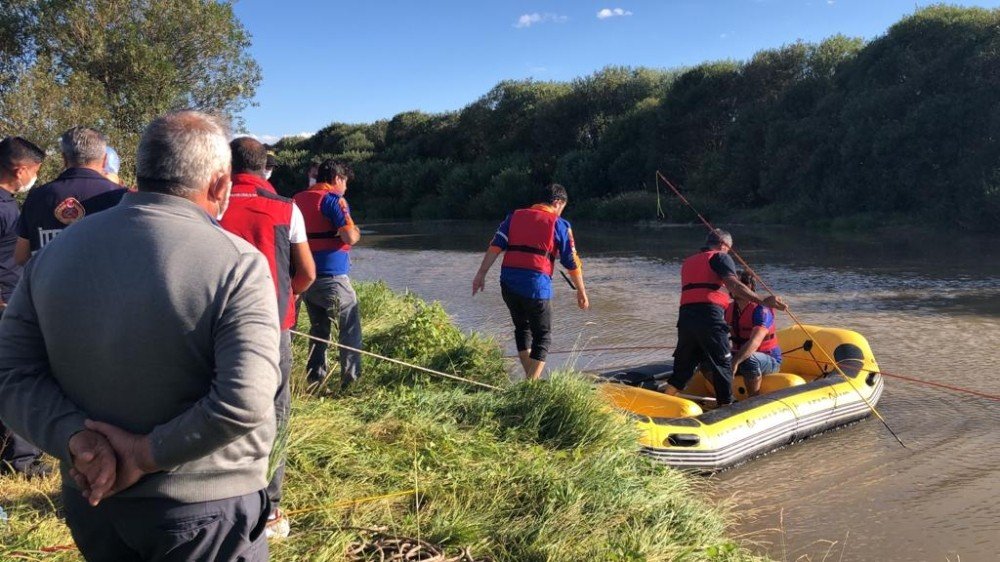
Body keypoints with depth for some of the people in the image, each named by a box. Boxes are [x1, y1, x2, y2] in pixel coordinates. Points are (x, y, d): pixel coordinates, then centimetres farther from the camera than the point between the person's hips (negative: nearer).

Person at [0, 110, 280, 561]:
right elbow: (245, 402, -28)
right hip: (205, 511, -5)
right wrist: (147, 455, -18)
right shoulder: (236, 263, -18)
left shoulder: (55, 253, 0)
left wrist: (75, 439, -15)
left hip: (91, 502, 5)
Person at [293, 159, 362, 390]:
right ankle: (351, 380, -1)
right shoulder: (333, 199, -9)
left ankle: (314, 381, 16)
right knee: (350, 329, 2)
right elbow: (350, 237, -17)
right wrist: (356, 232, 4)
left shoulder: (297, 199, 13)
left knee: (318, 330, 16)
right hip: (331, 276, -7)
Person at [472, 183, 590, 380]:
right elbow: (572, 263, 6)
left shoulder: (514, 217, 15)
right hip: (537, 285, -4)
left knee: (522, 328, 23)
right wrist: (581, 292, 15)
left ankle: (530, 378, 26)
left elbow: (495, 246, 3)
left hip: (508, 283, 4)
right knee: (542, 335, 9)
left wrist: (481, 273, 0)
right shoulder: (559, 225, 6)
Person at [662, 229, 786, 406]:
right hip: (710, 317, -6)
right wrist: (762, 301, -16)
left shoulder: (687, 262, 27)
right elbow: (735, 286, -10)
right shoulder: (720, 257, 6)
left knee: (683, 367, 16)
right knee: (723, 365, 4)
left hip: (685, 316, 6)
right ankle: (725, 406, 8)